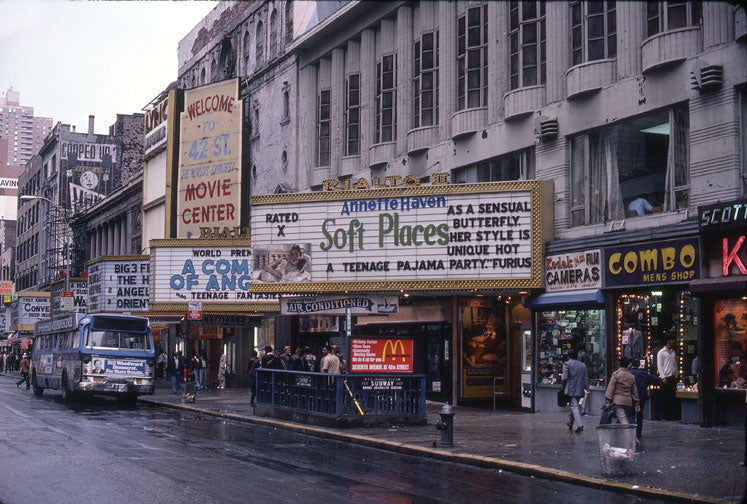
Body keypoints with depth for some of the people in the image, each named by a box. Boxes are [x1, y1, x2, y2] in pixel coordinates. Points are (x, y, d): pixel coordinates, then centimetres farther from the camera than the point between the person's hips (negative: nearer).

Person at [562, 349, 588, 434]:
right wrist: (586, 389, 10)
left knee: (574, 407, -8)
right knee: (574, 406, 21)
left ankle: (580, 425, -20)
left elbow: (565, 378, -11)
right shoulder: (582, 365, 12)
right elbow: (586, 378, 10)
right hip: (580, 390, 6)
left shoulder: (566, 364, -4)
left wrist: (563, 388, 1)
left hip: (571, 389, -6)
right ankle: (570, 423, 35)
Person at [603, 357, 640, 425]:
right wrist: (636, 404, 22)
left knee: (622, 420, -17)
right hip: (628, 402, 6)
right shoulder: (632, 376, 14)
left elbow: (610, 388, -8)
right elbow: (634, 391, 18)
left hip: (618, 401, -6)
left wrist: (607, 402, -9)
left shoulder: (616, 374, -3)